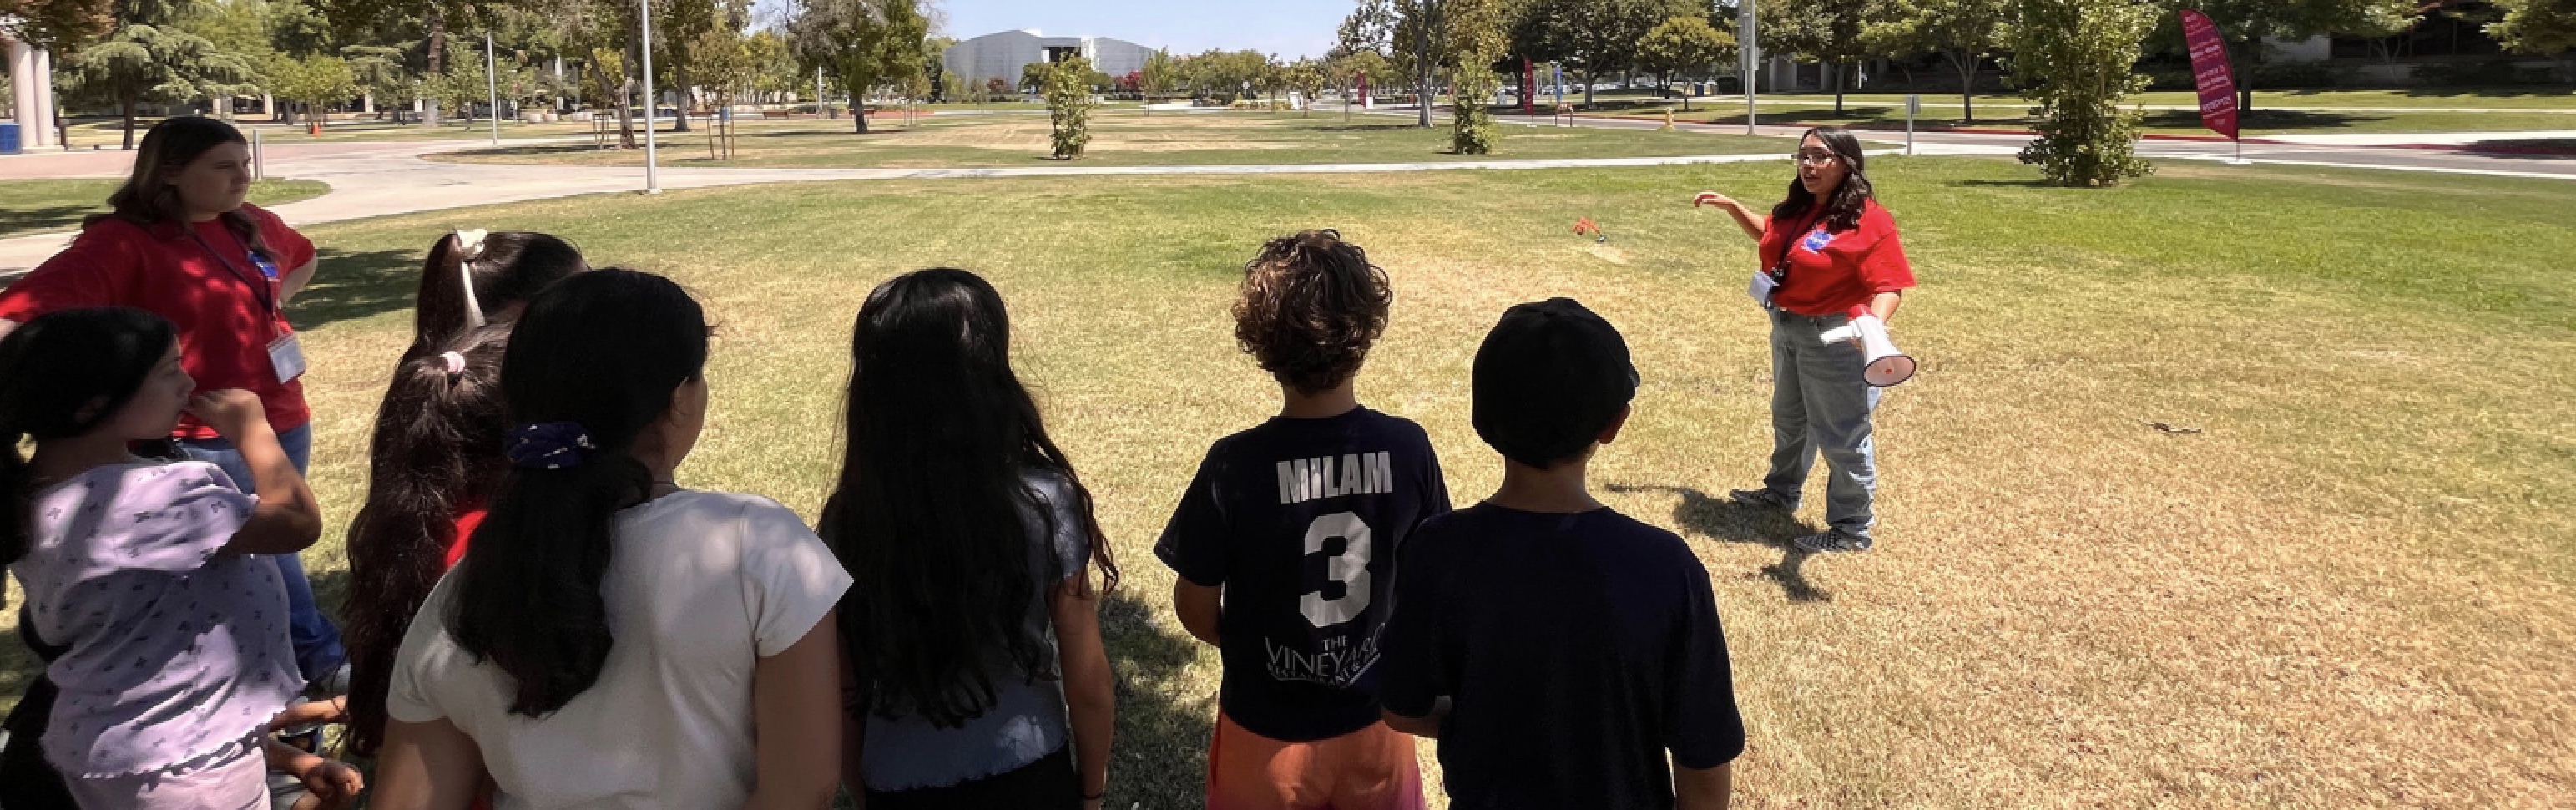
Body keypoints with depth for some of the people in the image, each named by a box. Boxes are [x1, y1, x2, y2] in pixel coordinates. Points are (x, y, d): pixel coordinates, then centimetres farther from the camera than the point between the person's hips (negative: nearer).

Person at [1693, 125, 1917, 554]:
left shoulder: (1868, 220, -22)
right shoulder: (1797, 210, 3)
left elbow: (1889, 286, -25)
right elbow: (1770, 236, 25)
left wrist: (1875, 323, -43)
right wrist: (1731, 206, 17)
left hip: (1835, 339, -9)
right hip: (1787, 330, 9)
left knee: (1841, 434, 1)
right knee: (1789, 418, 27)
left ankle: (1852, 527, 13)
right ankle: (1782, 490, 48)